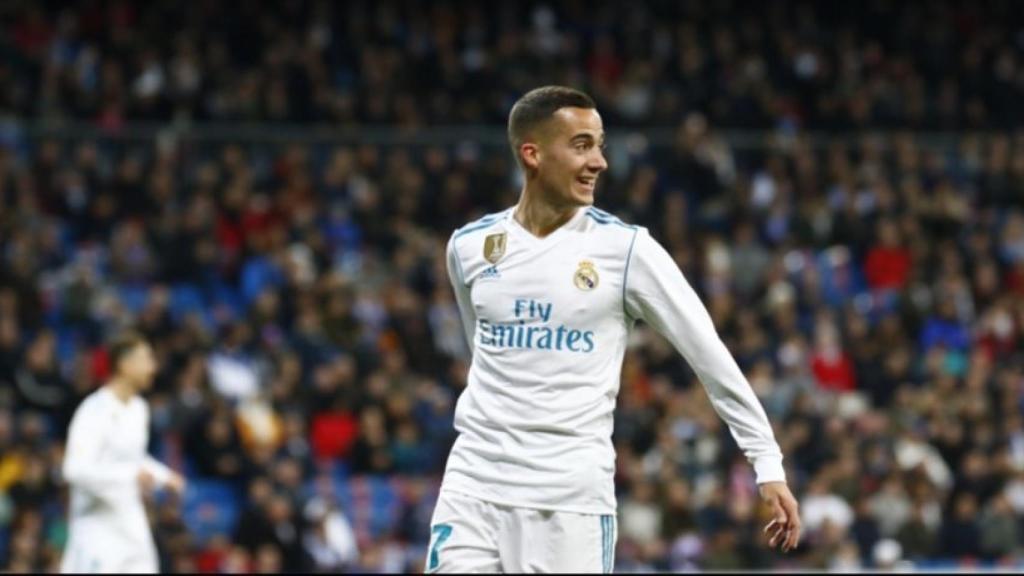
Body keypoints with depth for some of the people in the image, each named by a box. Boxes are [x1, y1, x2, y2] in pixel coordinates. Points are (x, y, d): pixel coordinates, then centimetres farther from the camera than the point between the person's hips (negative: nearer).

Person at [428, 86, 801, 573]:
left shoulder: (625, 248, -4)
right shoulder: (470, 246, 5)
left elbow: (710, 357, -2)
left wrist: (768, 464, -6)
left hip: (573, 495, -3)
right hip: (474, 483, 3)